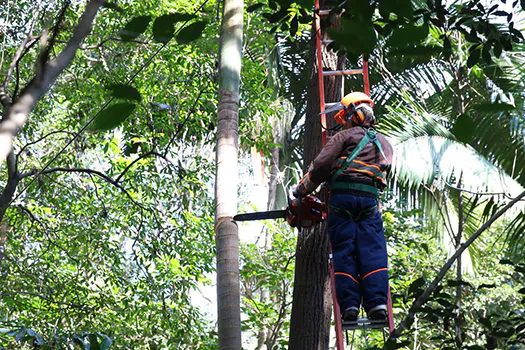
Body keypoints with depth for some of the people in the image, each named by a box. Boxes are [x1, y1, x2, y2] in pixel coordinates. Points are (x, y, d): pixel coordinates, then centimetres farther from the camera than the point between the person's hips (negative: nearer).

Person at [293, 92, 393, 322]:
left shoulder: (345, 136, 8)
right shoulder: (384, 143, 25)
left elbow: (322, 164, -2)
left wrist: (301, 190, 6)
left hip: (341, 196, -3)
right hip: (369, 198, 3)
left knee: (343, 252, -2)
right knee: (373, 251, 0)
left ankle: (349, 305, -11)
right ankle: (377, 302, -14)